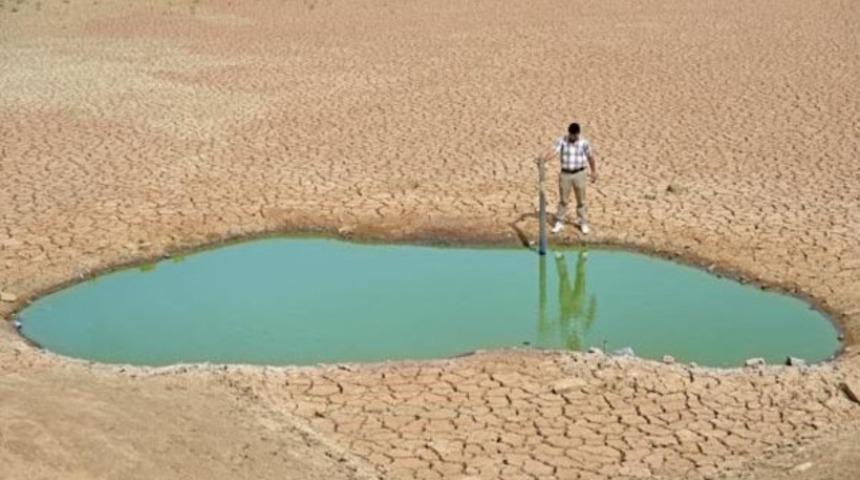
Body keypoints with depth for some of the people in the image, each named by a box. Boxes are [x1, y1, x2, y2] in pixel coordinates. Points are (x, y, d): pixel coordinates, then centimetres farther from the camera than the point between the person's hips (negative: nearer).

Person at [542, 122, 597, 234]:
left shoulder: (584, 143, -7)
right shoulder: (562, 141, -9)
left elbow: (590, 157, 4)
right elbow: (553, 152, -22)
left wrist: (594, 172, 8)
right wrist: (542, 160, -40)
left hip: (579, 174, 0)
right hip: (565, 174, 0)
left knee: (581, 200, 7)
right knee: (563, 200, 8)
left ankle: (582, 223, 21)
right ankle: (559, 222, 19)